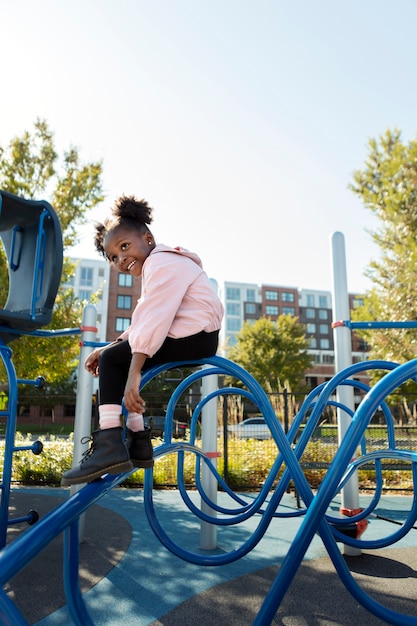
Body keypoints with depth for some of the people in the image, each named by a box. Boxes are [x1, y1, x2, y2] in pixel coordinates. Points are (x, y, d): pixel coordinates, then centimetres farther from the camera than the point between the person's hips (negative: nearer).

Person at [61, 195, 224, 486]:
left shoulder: (161, 263, -10)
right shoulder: (164, 264, 23)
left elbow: (152, 322, -22)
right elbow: (143, 323, 20)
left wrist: (133, 374, -27)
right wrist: (110, 345, 11)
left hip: (193, 336, -11)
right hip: (197, 338, 11)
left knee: (111, 360, -8)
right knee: (118, 357, 16)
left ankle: (109, 447, -14)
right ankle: (138, 442, 15)